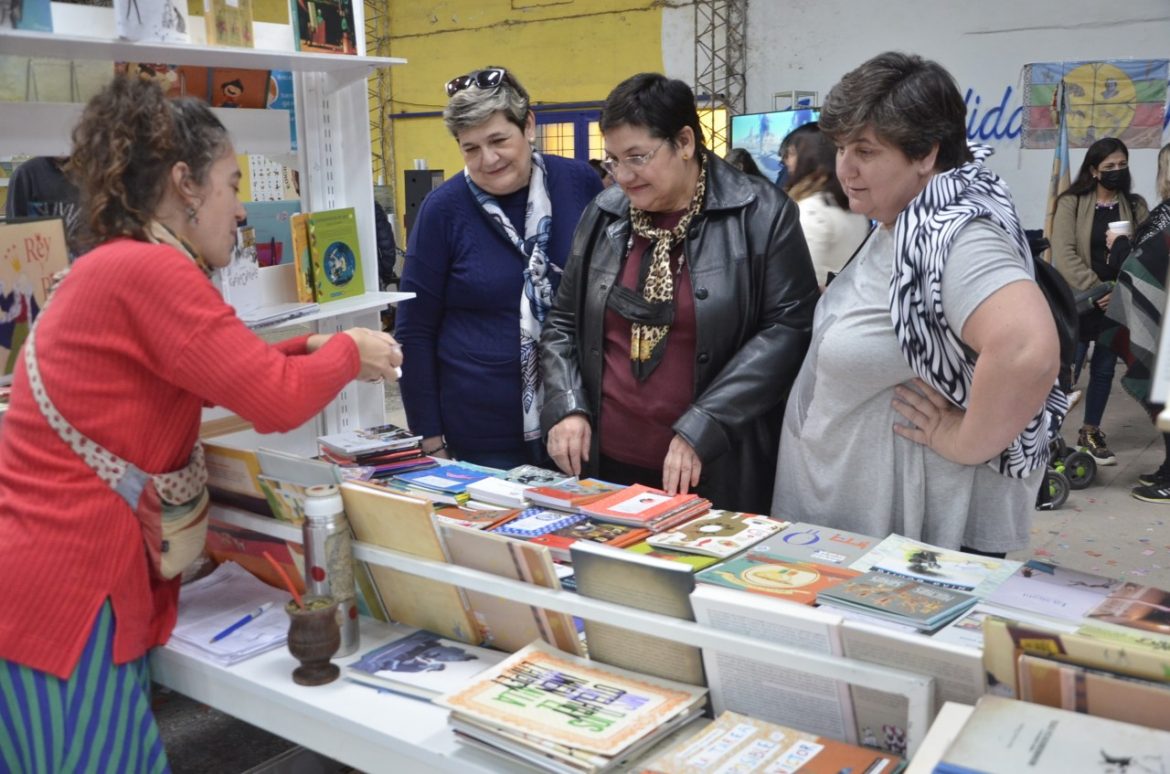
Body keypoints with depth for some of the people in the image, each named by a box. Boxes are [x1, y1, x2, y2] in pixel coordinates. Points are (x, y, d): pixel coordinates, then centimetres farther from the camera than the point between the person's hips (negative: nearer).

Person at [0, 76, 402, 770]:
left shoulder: (115, 267, 15)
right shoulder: (148, 270, -17)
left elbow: (219, 373, 25)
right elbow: (278, 401, -18)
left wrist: (309, 350, 16)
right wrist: (348, 353, 0)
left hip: (57, 576, 10)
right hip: (57, 592, -10)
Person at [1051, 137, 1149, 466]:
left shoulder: (1135, 206, 8)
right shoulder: (1071, 203, -4)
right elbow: (1064, 255, -11)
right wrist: (1095, 289, -17)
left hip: (1117, 303, 4)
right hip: (1079, 302, -4)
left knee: (1104, 370, 12)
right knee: (1067, 371, -7)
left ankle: (1090, 433, 27)